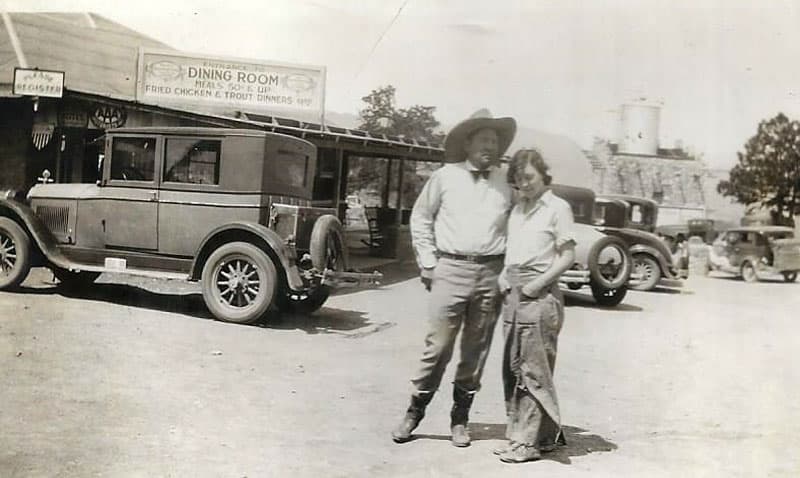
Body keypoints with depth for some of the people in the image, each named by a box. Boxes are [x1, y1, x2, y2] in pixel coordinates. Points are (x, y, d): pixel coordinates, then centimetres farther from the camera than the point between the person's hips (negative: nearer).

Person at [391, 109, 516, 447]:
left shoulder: (507, 182, 9)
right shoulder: (446, 176, 4)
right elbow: (421, 218, 10)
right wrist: (428, 262, 4)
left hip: (491, 273, 2)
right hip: (451, 269, -2)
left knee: (476, 350, 8)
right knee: (437, 346, -3)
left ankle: (460, 419, 21)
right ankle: (414, 412, 13)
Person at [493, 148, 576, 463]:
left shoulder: (557, 207, -2)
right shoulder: (517, 210, 17)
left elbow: (567, 256, -6)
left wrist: (537, 284, -14)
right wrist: (504, 276, 6)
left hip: (540, 294, -7)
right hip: (513, 292, 7)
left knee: (533, 368, -5)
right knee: (513, 367, 8)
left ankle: (529, 440, 0)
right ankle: (533, 433, 19)